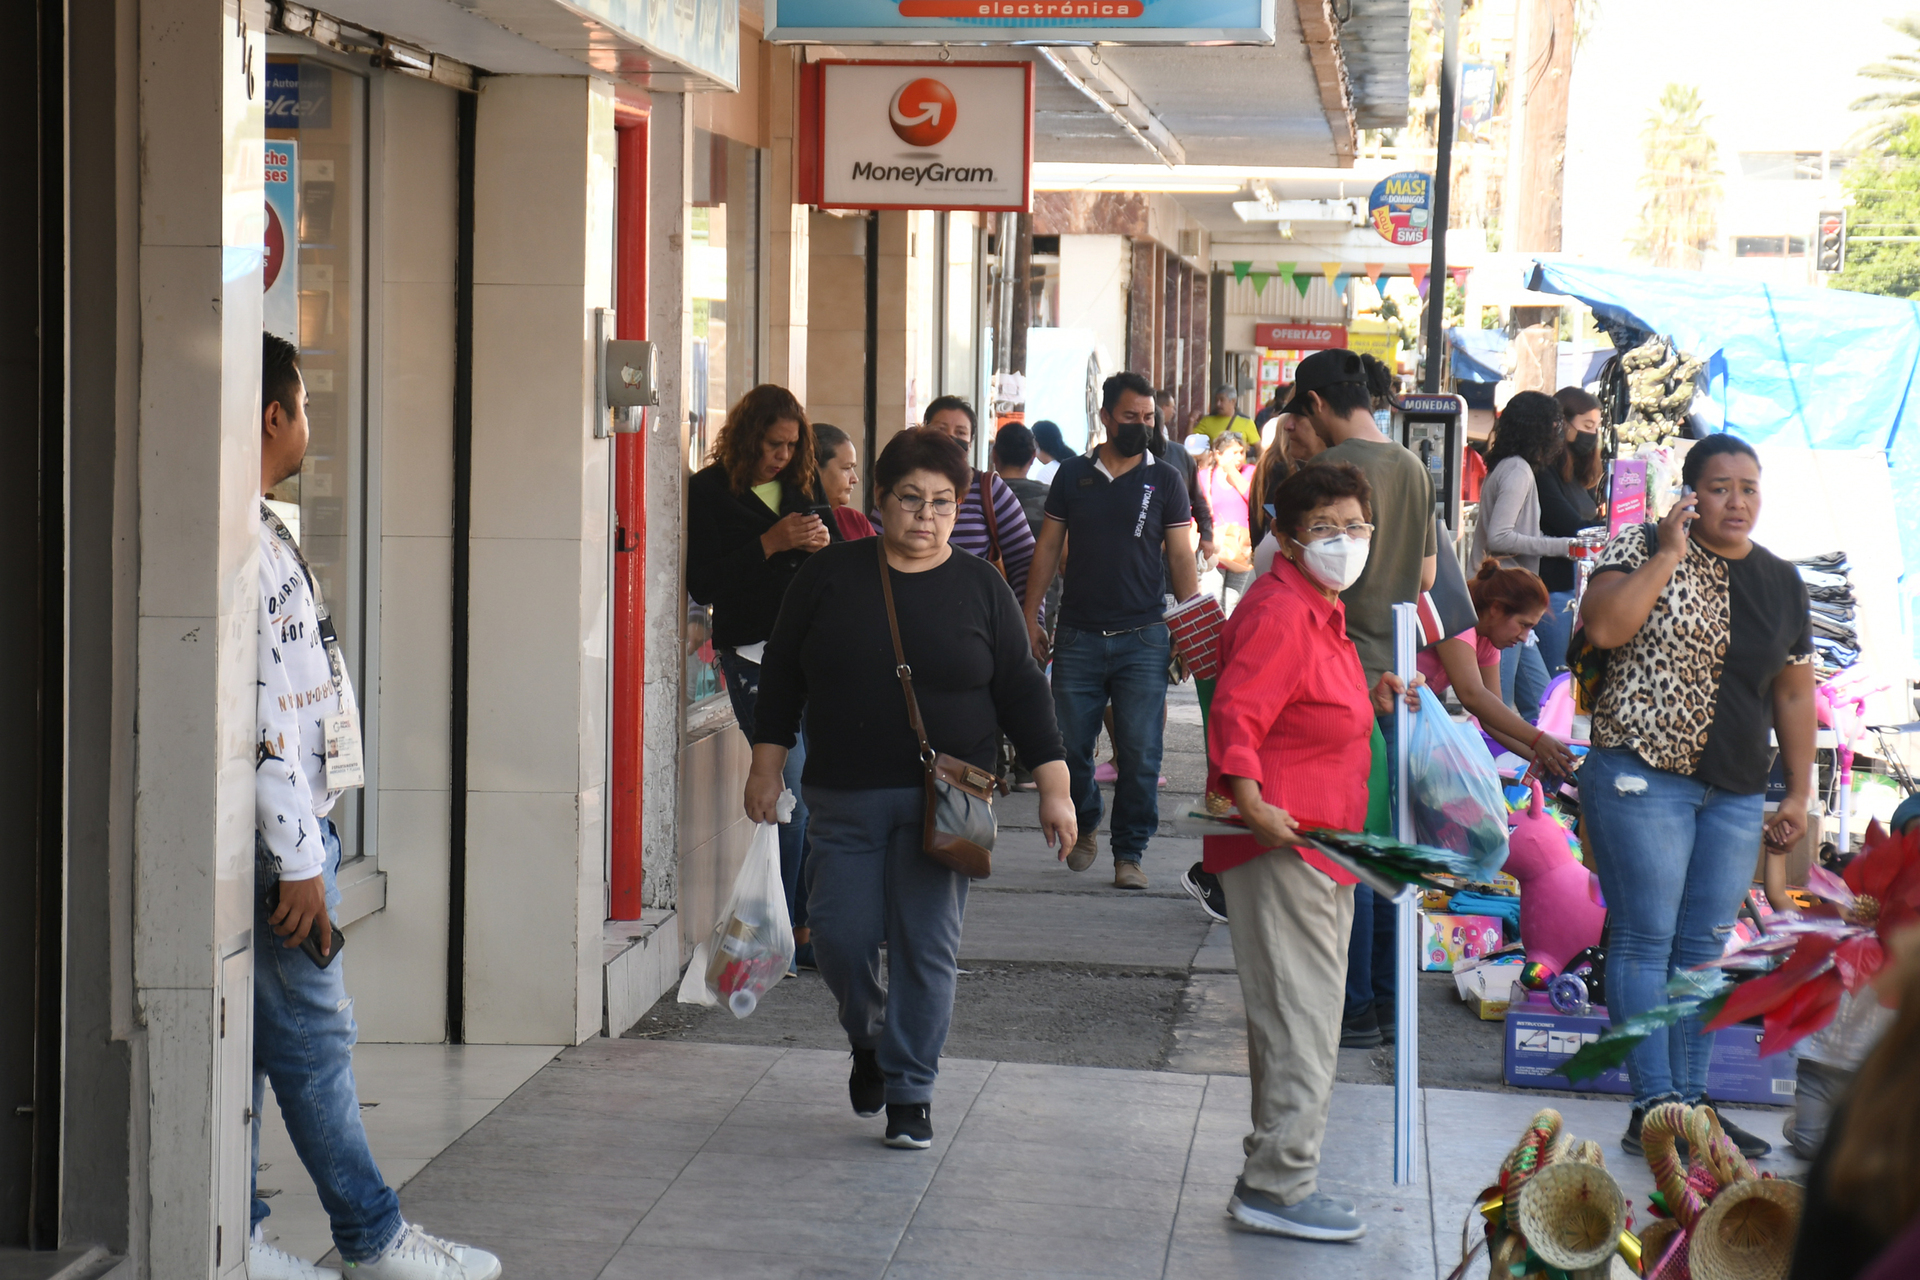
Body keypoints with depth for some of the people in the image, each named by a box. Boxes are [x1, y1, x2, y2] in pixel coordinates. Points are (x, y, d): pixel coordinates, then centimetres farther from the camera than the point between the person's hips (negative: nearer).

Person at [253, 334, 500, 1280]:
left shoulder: (255, 530, 16)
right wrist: (298, 862, -21)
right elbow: (256, 710, -22)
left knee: (255, 1035, 11)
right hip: (277, 837, -10)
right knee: (312, 1034, -1)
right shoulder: (246, 544, -18)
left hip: (277, 835, 10)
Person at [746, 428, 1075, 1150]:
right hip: (844, 794, 1)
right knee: (841, 936, 0)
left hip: (944, 798, -1)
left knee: (926, 943, -4)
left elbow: (1021, 691, 5)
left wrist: (1054, 788, 1)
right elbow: (783, 676, 8)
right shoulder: (831, 576, 3)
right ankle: (868, 1040, 32)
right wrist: (767, 766, 5)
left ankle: (909, 1092, 8)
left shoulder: (980, 588, 3)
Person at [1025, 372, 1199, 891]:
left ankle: (1129, 853, 7)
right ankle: (1084, 828, 29)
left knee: (1140, 754, -4)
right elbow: (1048, 549, 11)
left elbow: (1180, 558, 5)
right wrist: (1030, 618, 6)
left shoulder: (1164, 480, 5)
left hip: (1142, 638, -1)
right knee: (1070, 745, 5)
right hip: (1078, 635, 1)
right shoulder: (1073, 475, 8)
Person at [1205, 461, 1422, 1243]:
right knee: (1301, 1017, -10)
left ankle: (1273, 1178, 26)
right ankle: (1278, 1187, -4)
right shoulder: (1279, 612, -16)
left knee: (1300, 1019, 17)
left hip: (1316, 845, 11)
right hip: (1281, 840, -11)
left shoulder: (1320, 610, 19)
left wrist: (1366, 702, 16)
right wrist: (1250, 801, -37)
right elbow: (1236, 716, -25)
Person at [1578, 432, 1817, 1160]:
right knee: (1646, 939, -5)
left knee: (1704, 949, 7)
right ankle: (1654, 1108, -3)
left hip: (1736, 795, 5)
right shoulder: (1645, 547, -2)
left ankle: (1691, 1102, 13)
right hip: (1643, 775, -5)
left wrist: (1799, 794, 14)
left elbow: (1793, 694, 17)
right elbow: (1603, 627, -19)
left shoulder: (1782, 582, 13)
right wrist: (1669, 554, -16)